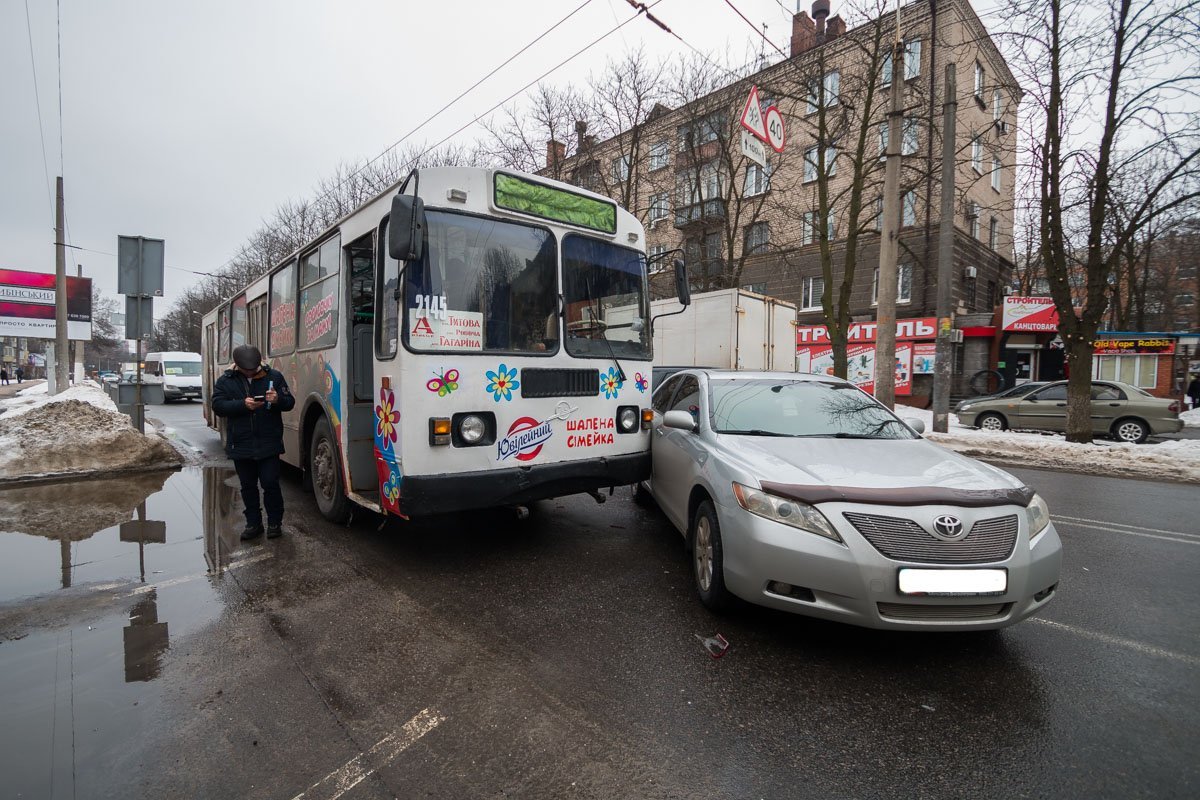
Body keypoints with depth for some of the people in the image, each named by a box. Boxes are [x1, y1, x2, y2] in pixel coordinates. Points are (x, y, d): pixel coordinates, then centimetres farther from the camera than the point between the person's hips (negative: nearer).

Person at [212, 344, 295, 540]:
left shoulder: (274, 376, 1)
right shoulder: (225, 381, 4)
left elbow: (290, 402, 1)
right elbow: (218, 405, -7)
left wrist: (278, 400, -21)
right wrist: (243, 405, -22)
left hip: (269, 444, -2)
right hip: (240, 445, 2)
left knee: (270, 484, -1)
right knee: (248, 487, 12)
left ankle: (275, 522, 14)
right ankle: (253, 523, 24)